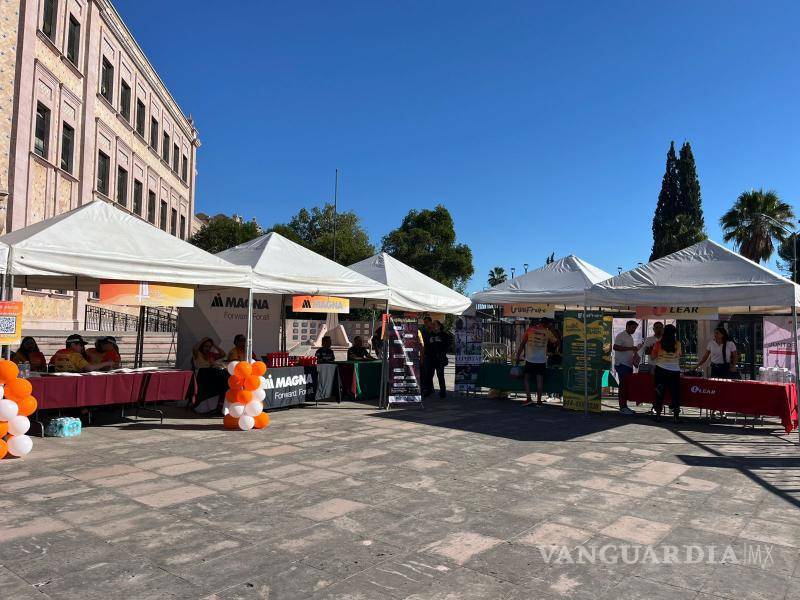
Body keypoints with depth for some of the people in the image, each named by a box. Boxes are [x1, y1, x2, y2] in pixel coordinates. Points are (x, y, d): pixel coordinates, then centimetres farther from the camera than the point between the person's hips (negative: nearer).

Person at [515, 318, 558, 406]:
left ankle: (528, 398, -2)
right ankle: (539, 400, 5)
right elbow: (555, 340, 19)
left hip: (530, 359, -1)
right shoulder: (547, 332, 2)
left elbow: (522, 344, 0)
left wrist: (518, 356, 4)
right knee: (540, 380, 5)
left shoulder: (530, 330, 0)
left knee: (527, 378, 8)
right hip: (542, 360, 1)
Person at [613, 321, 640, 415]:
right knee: (623, 386, -7)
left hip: (629, 364, 9)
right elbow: (615, 347, -21)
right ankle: (622, 408, -4)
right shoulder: (621, 335, -8)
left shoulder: (630, 337, 20)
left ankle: (625, 406, 15)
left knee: (627, 386, 9)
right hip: (622, 364, -9)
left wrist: (636, 349, 11)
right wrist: (630, 348, -23)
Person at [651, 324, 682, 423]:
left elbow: (653, 357, 4)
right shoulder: (678, 344, -1)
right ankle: (676, 416, 4)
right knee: (675, 394, 5)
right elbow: (679, 358, 11)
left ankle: (658, 415, 8)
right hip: (674, 371, 0)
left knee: (660, 393, 6)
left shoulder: (658, 344, -4)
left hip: (661, 370, 0)